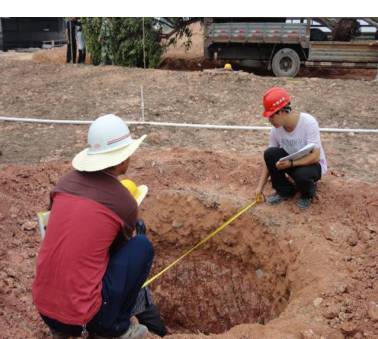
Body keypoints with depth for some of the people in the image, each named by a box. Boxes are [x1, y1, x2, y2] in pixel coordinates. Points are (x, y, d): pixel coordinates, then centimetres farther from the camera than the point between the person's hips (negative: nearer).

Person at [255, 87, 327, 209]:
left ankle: (308, 194, 1)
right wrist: (260, 187, -9)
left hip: (313, 164, -5)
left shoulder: (308, 122, -28)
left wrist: (291, 163, -40)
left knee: (301, 175, -38)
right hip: (291, 163, 5)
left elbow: (315, 156, -29)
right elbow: (270, 160, -6)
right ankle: (284, 191, -1)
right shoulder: (276, 129, -13)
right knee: (270, 153, -22)